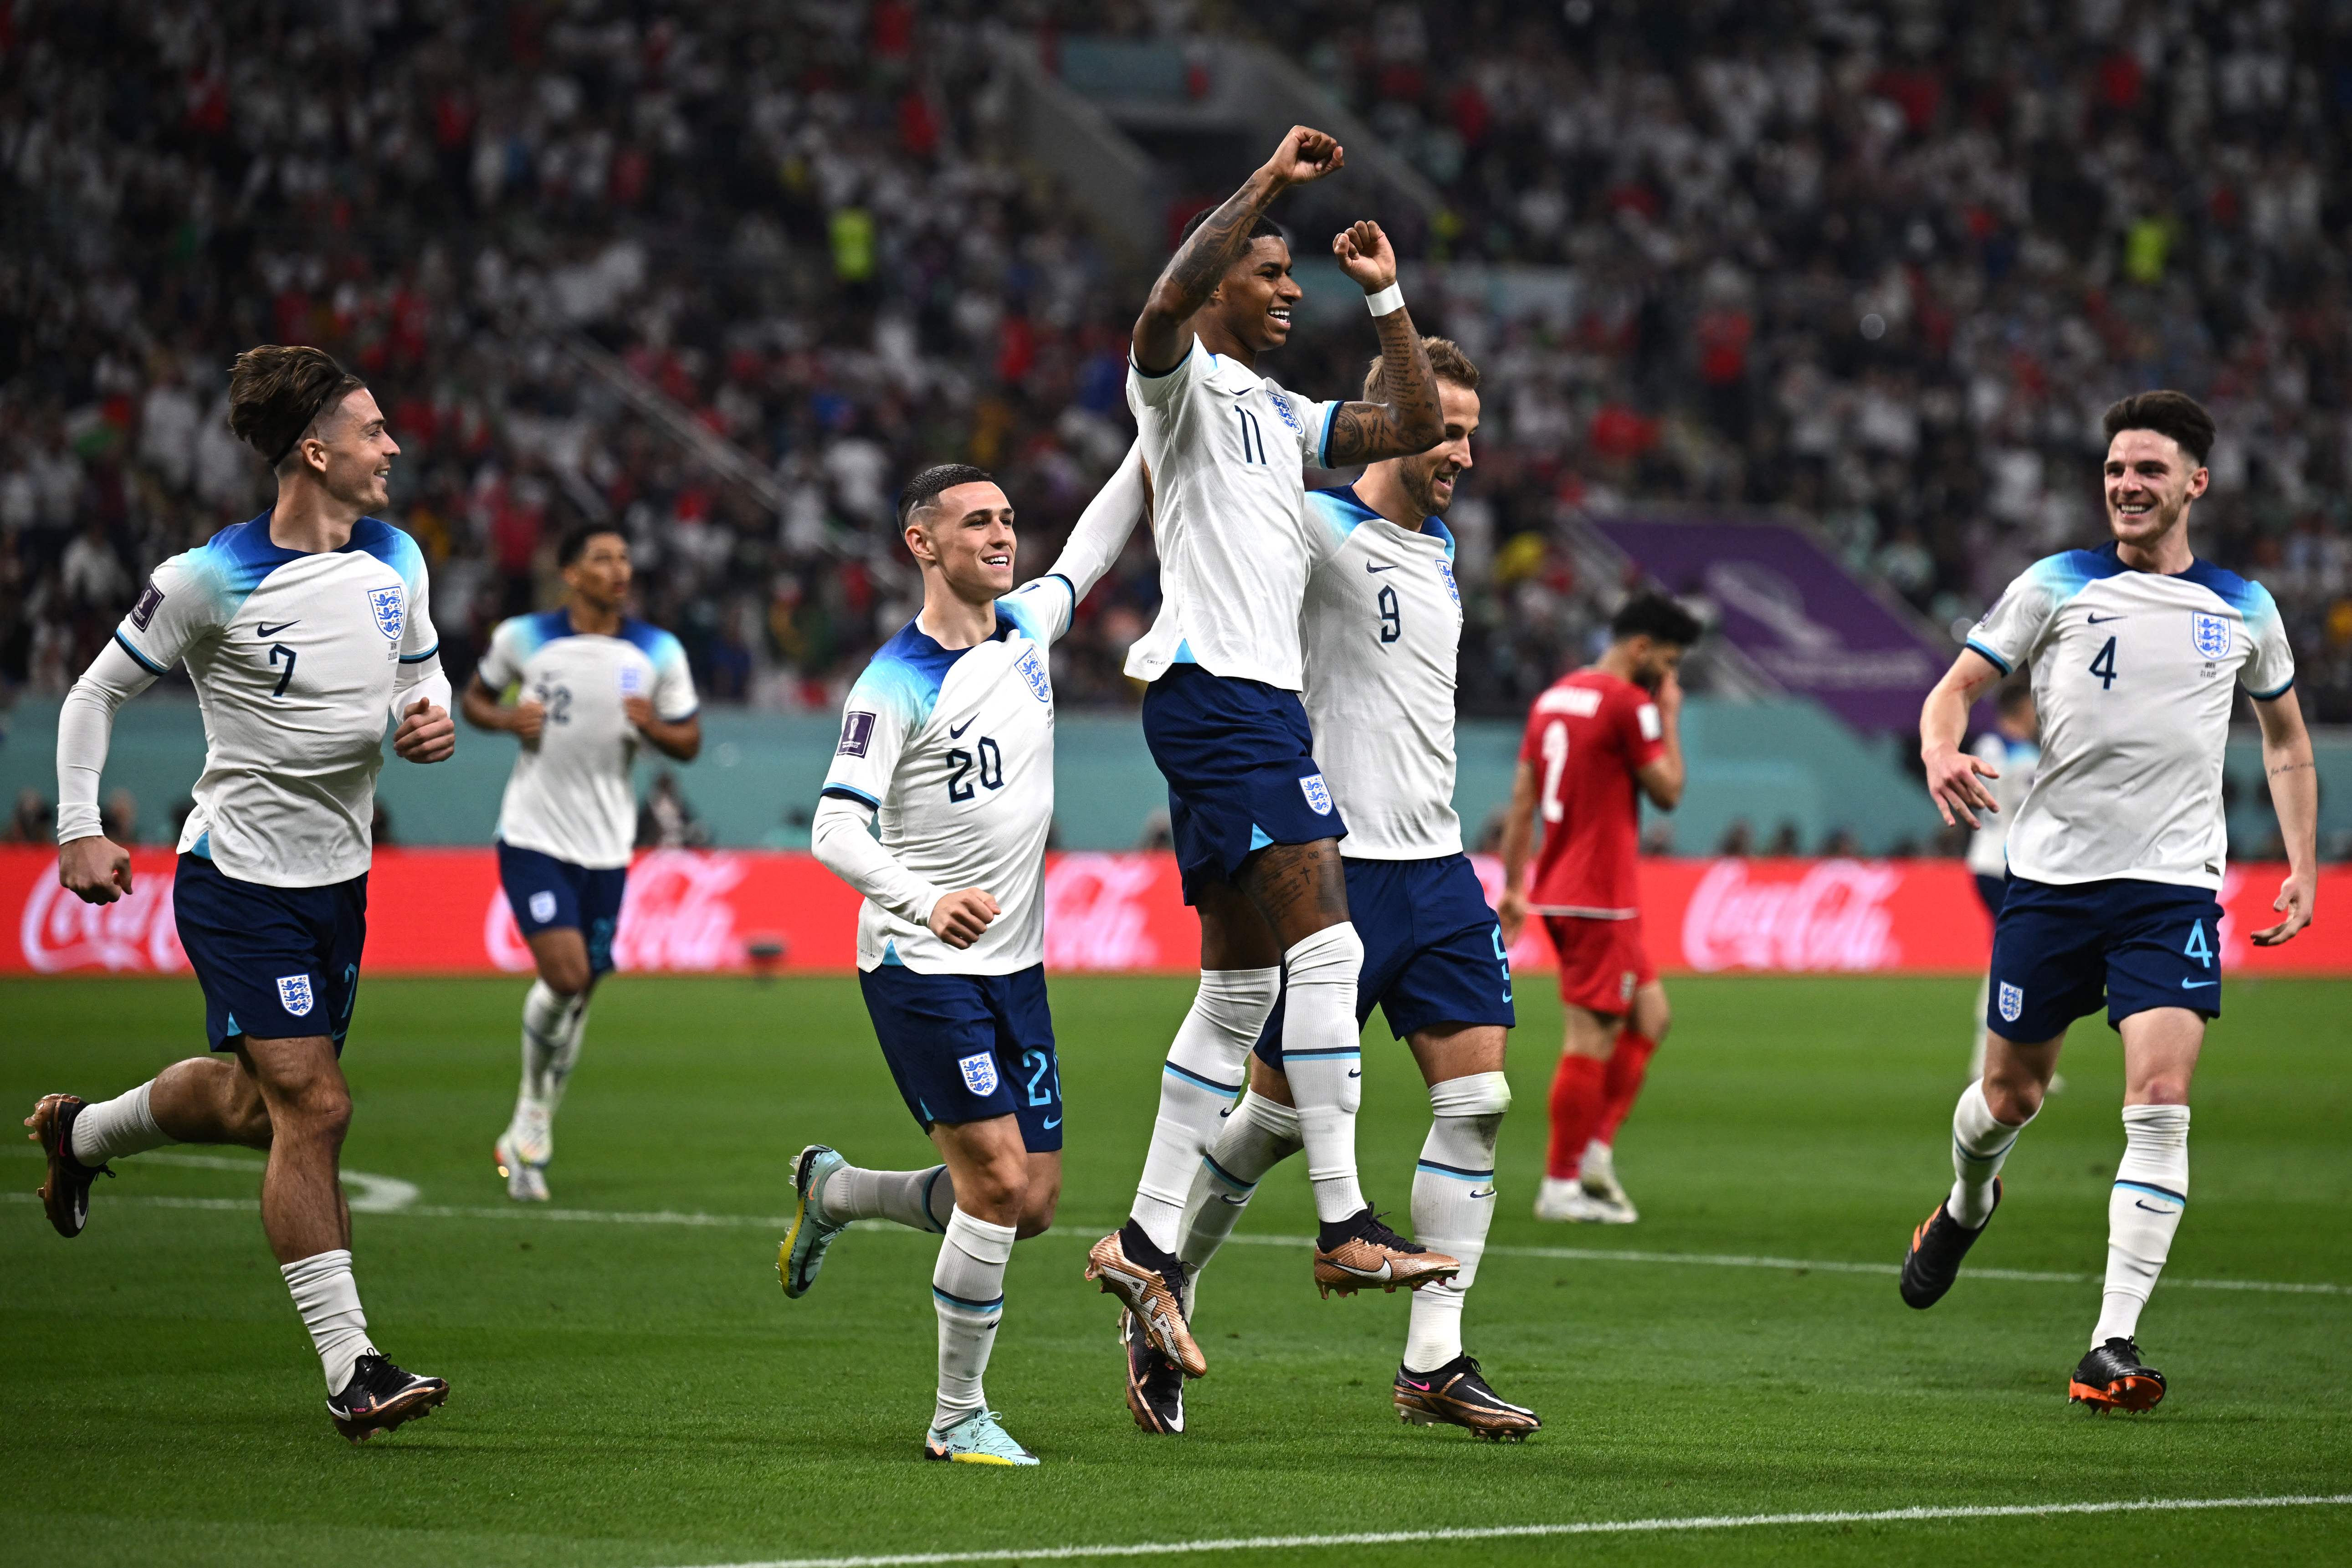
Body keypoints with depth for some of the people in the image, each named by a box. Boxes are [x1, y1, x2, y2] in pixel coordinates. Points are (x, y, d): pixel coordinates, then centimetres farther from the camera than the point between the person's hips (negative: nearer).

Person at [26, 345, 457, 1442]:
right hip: (240, 878, -7)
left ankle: (80, 1133, 48)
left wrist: (430, 720, -4)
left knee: (252, 1098, 18)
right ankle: (350, 1370, -12)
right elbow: (98, 692, -5)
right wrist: (79, 828, -11)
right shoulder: (213, 580, -16)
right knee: (312, 1106, -14)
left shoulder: (397, 560, 2)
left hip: (339, 878, 7)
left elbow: (422, 669, 19)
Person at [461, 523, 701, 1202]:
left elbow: (689, 742, 8)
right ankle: (533, 1111, 3)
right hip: (533, 838, -3)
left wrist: (654, 727, -14)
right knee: (565, 973, -20)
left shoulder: (659, 653, 1)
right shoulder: (523, 638, -2)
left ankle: (527, 1143, 25)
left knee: (578, 994, 7)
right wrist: (507, 719, -10)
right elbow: (474, 698, 13)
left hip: (606, 848, 3)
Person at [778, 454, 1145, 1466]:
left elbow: (1087, 554, 28)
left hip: (1013, 966, 7)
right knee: (998, 1181, -16)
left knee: (1032, 1203, 6)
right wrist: (927, 901, -34)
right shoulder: (897, 683, -13)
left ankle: (834, 1193, 31)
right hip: (920, 966, -7)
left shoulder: (1025, 625, 7)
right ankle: (959, 1417, -3)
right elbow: (835, 831, -18)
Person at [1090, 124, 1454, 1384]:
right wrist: (1271, 179, -21)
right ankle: (1344, 1230, -16)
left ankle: (1146, 1245, 11)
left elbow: (1415, 427, 25)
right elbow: (1166, 301, -25)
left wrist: (1388, 298, 19)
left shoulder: (1276, 414, 24)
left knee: (1241, 991, 9)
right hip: (1217, 691, -10)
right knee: (1325, 948, -16)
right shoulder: (1180, 379, -2)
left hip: (1259, 701, 10)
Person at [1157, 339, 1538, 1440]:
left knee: (1477, 1097, -4)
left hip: (1436, 868, 7)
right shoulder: (1319, 528, -10)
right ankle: (1157, 1311, 19)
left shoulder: (1440, 549, 16)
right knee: (1279, 1112, -1)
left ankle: (1433, 1362, -1)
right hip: (1335, 865, -7)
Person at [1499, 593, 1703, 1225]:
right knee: (1592, 1039, -5)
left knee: (1651, 1013, 17)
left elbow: (1521, 799, 15)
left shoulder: (1552, 698, 15)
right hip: (1600, 898, -9)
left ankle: (1597, 1150, 10)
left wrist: (1515, 888, 16)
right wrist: (1671, 720, 5)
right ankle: (1562, 1185, -3)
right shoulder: (1628, 704, -12)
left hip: (1558, 890, 9)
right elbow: (1668, 791, -7)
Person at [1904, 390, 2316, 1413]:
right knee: (2012, 1093, 10)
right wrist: (1942, 752, -19)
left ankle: (2113, 1345, -16)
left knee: (2160, 1103, -15)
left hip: (2174, 887, 0)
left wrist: (2301, 868, 11)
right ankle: (1967, 1207, 46)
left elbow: (2286, 741, 21)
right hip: (2052, 873, 0)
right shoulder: (2057, 587, 2)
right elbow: (1957, 686, 4)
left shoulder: (2244, 610, 8)